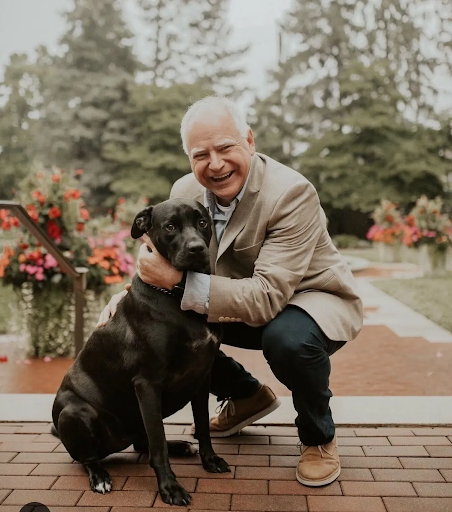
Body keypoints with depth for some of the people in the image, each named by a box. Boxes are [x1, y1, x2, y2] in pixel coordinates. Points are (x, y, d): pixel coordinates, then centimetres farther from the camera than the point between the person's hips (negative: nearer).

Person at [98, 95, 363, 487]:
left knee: (288, 337, -38)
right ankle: (247, 396, 18)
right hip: (246, 305, 6)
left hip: (313, 298, -6)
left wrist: (182, 281, -43)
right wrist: (132, 293, -17)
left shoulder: (291, 193, -30)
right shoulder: (185, 192, -10)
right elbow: (169, 259, 3)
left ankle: (319, 437, -3)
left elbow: (269, 296, -38)